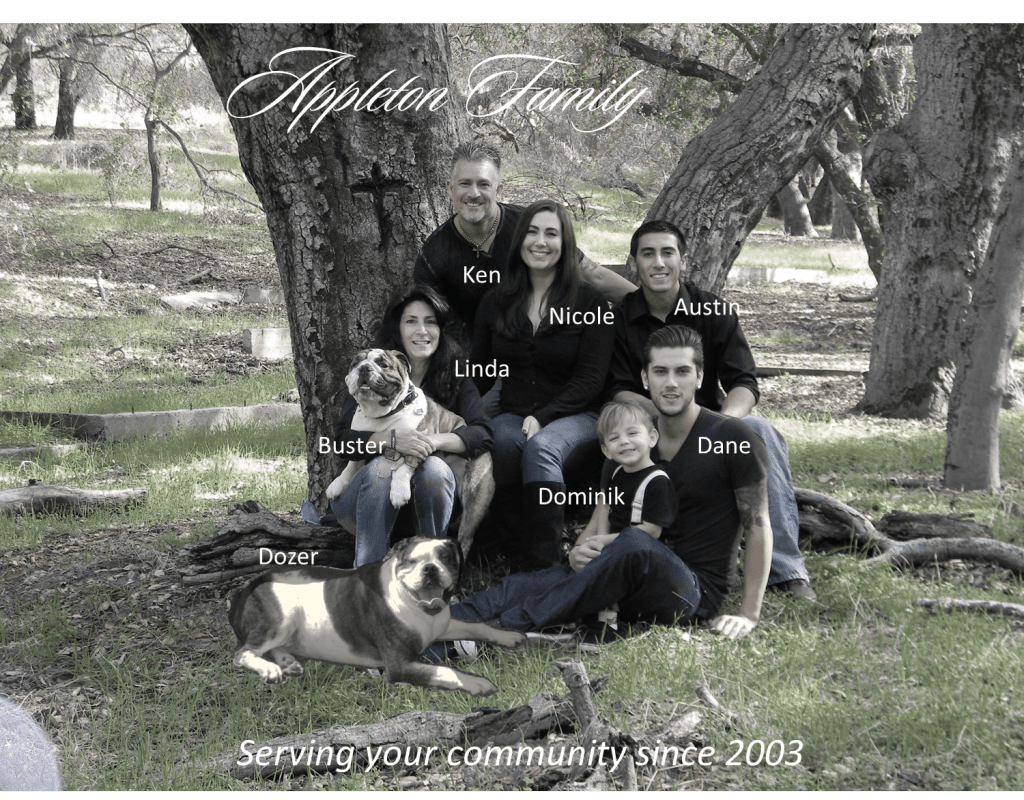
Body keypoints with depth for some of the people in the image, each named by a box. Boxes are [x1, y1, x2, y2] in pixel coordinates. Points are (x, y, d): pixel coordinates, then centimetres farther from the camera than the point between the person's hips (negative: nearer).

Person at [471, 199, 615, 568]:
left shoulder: (589, 303, 1)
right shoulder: (496, 302, 12)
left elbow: (591, 378, -4)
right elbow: (479, 373, 14)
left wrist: (543, 417, -17)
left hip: (576, 415, -3)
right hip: (513, 414, 3)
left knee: (541, 445, -36)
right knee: (501, 442, -33)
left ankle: (544, 564, -37)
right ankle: (512, 555, -25)